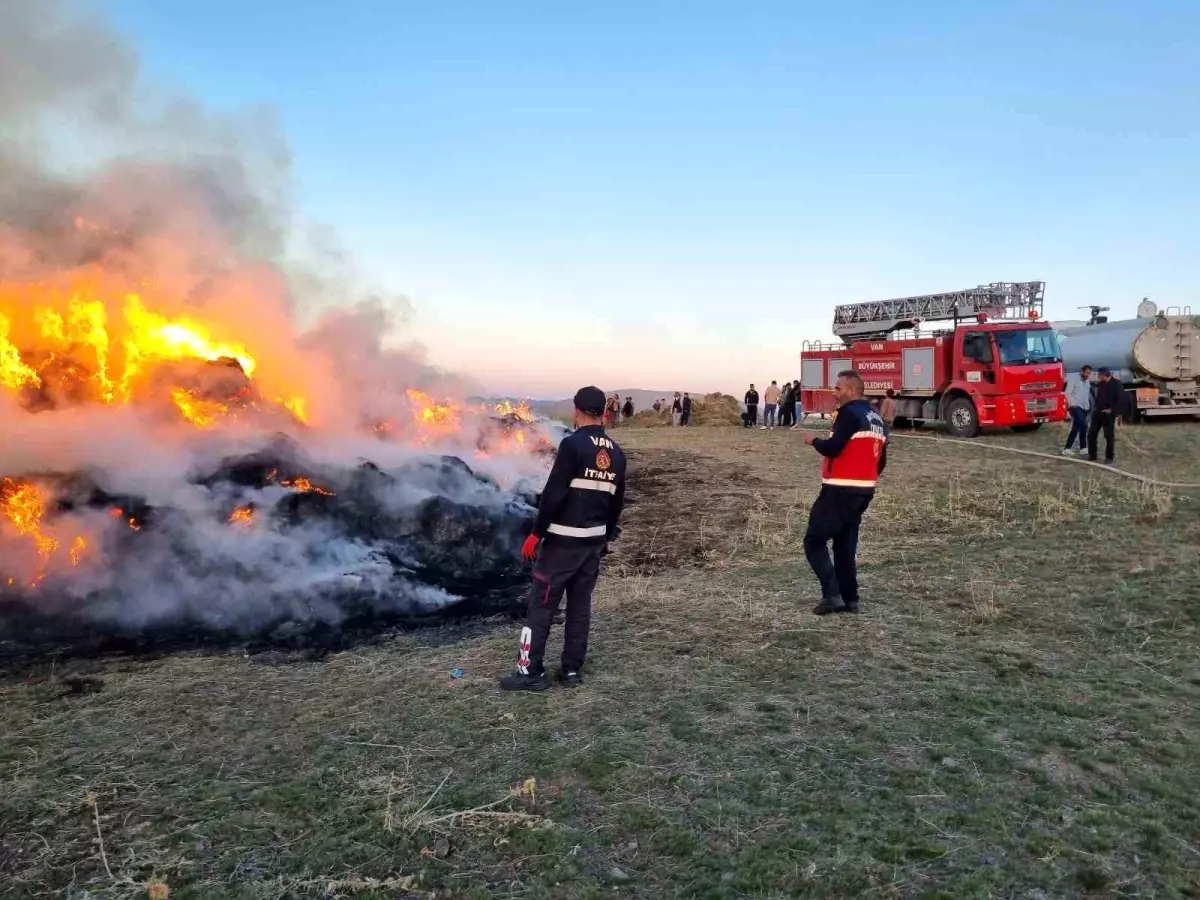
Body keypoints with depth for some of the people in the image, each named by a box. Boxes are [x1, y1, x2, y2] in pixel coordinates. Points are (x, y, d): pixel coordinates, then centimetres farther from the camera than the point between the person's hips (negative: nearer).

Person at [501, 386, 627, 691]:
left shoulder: (573, 444, -15)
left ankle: (530, 672, 5)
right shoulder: (617, 453, 7)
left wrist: (536, 533, -11)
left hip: (563, 540, -7)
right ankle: (571, 670, 18)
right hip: (594, 540, 7)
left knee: (541, 604, 1)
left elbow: (554, 493, -18)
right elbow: (617, 502, 13)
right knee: (580, 605, 13)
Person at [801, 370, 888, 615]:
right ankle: (850, 600, 15)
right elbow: (881, 461, 18)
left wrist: (814, 441, -4)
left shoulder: (850, 413, -13)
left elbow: (832, 448, -22)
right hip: (864, 492, 9)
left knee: (814, 541, -2)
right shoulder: (877, 419, 15)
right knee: (845, 545, 15)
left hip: (840, 491, -9)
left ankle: (831, 595, -10)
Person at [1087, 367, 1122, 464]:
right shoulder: (1100, 384, 11)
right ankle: (1092, 456, 15)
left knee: (1109, 436, 0)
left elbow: (1121, 399, -16)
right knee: (1091, 434, 5)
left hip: (1108, 414, -7)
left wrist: (1111, 410, -16)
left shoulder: (1117, 384, -10)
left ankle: (1110, 457, 10)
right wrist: (1095, 406, 11)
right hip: (1098, 412, 7)